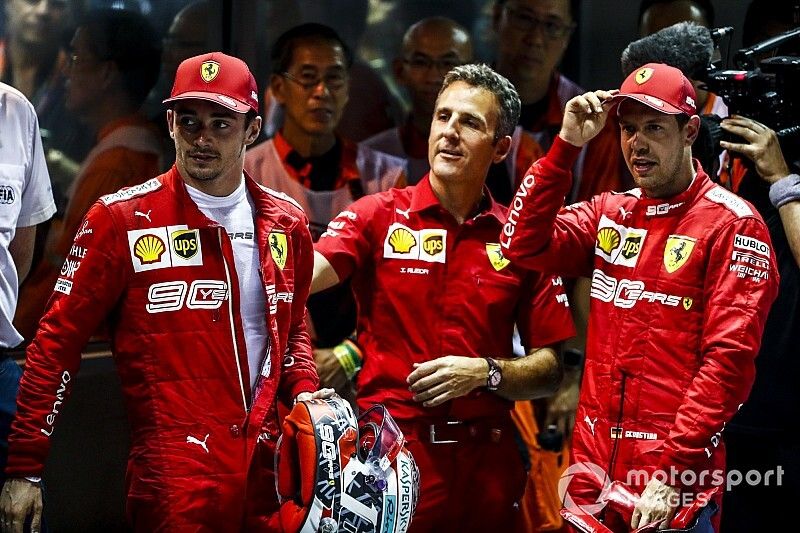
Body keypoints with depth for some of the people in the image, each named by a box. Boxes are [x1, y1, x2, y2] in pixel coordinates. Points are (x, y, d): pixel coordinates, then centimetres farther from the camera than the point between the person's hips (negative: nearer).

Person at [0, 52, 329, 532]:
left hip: (269, 463, 5)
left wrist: (304, 392, 6)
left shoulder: (286, 223, 11)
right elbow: (59, 339, -3)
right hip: (174, 469, -5)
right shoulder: (121, 220, -3)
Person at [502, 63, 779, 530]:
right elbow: (524, 244, -1)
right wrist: (567, 144, -6)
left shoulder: (731, 224, -7)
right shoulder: (609, 214, 12)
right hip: (593, 467, 5)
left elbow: (728, 359, -13)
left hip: (675, 475, -5)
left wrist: (672, 474, -20)